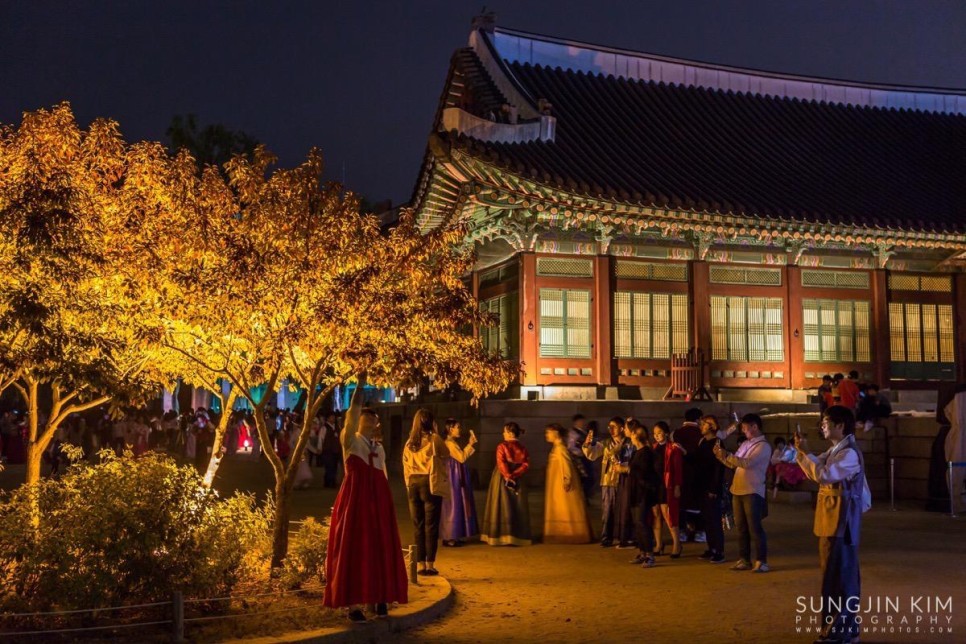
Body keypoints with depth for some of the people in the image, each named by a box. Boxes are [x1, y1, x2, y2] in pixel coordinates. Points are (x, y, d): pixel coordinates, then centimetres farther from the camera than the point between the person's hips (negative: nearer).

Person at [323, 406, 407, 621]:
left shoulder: (379, 448, 16)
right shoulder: (351, 441, -1)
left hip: (378, 502, 5)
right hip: (355, 500, -5)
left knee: (379, 550, 6)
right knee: (354, 550, -4)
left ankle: (379, 598, 17)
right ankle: (353, 604, 0)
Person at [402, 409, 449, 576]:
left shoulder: (410, 442, 7)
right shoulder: (434, 439, -6)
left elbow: (406, 465, 8)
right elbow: (446, 454, 8)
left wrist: (409, 483, 16)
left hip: (413, 484, 4)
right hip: (430, 483, -4)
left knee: (418, 525, 8)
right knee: (431, 525, -1)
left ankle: (420, 564, 9)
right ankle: (430, 564, -2)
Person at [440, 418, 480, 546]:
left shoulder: (453, 442, 15)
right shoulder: (449, 443, -16)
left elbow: (462, 455, 14)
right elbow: (461, 458, -20)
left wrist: (471, 444, 8)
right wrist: (470, 444, -14)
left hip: (458, 479, 10)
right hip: (453, 478, -10)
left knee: (457, 505, 11)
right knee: (453, 506, -6)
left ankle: (453, 536, 16)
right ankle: (449, 538, -1)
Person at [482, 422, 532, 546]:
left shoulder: (502, 446, -9)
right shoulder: (522, 448, 5)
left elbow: (501, 464, -19)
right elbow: (525, 465, -5)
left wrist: (507, 476, -14)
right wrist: (514, 475, -11)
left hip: (502, 479, -4)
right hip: (518, 481, 4)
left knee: (503, 506, 2)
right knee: (518, 507, 10)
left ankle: (503, 535, 0)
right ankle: (519, 536, 10)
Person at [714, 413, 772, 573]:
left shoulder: (763, 446, -10)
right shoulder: (745, 444, 15)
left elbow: (747, 463, -22)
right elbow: (733, 464, 17)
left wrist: (726, 455, -21)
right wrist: (721, 455, 2)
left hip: (752, 492, -8)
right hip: (738, 490, 8)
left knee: (754, 528, -5)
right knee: (741, 527, 10)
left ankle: (761, 561, 1)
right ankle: (743, 560, 17)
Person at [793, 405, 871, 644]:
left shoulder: (850, 453, -18)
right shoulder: (835, 450, 14)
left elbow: (823, 475, -27)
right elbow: (816, 472, 16)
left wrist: (804, 452, -18)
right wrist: (801, 452, 3)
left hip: (841, 521, -10)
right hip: (832, 520, 10)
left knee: (838, 575, -5)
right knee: (842, 574, 16)